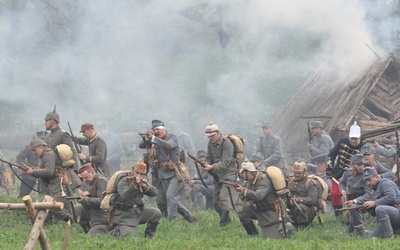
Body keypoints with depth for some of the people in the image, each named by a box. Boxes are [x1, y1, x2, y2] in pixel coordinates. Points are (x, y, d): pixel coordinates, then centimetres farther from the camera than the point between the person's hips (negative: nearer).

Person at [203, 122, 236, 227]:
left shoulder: (226, 143, -17)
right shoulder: (211, 143, 7)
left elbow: (225, 162, -23)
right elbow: (208, 158, 10)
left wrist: (212, 167, -34)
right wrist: (207, 165, -14)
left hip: (228, 174, -8)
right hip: (217, 175, 8)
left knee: (223, 197, -20)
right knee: (216, 202, 8)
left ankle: (224, 222, -19)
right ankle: (226, 219, 19)